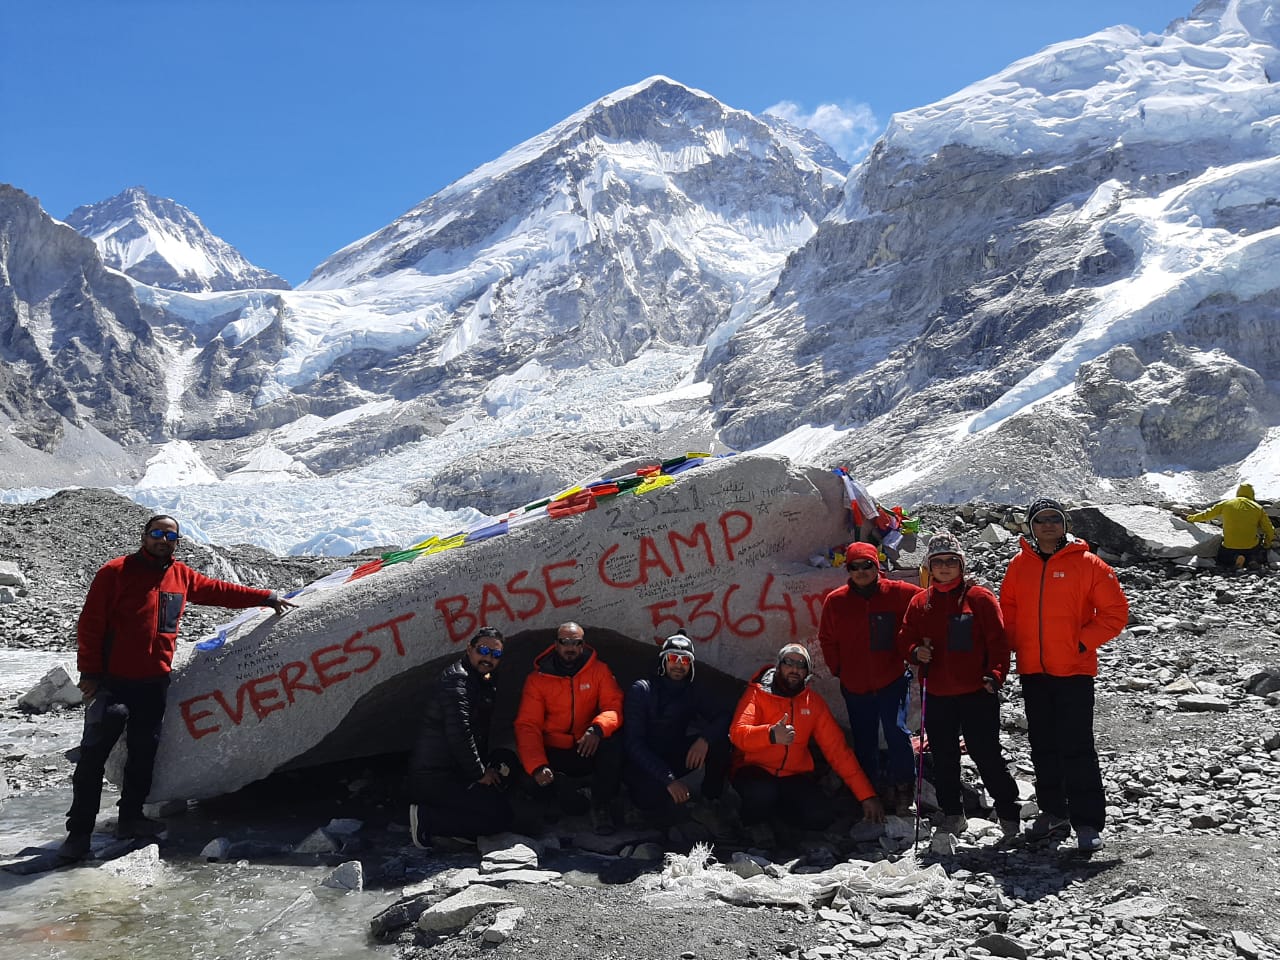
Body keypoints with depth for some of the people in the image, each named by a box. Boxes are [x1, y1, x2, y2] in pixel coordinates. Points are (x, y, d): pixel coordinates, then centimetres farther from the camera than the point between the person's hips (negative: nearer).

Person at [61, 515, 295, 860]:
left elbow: (220, 590, 20)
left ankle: (130, 817, 25)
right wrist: (89, 671, -10)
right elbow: (90, 623, -7)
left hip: (155, 682, 5)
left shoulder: (182, 576, 9)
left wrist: (265, 597, 20)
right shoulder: (115, 572, -7)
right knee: (94, 754, -2)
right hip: (112, 680, -5)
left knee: (144, 751, 12)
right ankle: (79, 830, 5)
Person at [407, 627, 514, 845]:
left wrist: (482, 767, 10)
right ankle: (426, 818, -11)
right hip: (436, 777, -10)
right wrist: (479, 773, -15)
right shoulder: (457, 679, -15)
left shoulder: (483, 681, 17)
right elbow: (458, 733, -23)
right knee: (502, 817, -13)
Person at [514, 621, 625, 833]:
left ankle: (602, 806, -13)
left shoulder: (599, 670, 0)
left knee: (612, 745, -32)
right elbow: (527, 726, -8)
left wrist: (597, 729, -33)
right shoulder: (537, 679, -1)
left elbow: (615, 706, -9)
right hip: (554, 754, -1)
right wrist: (537, 766, -25)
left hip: (589, 751, 1)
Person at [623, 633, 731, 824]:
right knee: (669, 805, -34)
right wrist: (668, 779, -29)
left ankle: (711, 800, -3)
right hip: (642, 765, -4)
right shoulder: (641, 690, -11)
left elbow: (726, 715, -10)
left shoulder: (696, 692, 3)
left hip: (674, 759, 4)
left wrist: (705, 738, -32)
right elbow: (633, 742, -19)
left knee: (719, 738, -19)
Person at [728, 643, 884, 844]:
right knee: (762, 791, -37)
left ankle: (774, 813, 9)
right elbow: (737, 734, -21)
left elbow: (837, 749, 5)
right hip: (754, 769, -4)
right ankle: (756, 821, 0)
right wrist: (771, 734, -42)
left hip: (793, 776, 4)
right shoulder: (758, 693, -6)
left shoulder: (814, 702, 5)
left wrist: (867, 795, -1)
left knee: (822, 816, -22)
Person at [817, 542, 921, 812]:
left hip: (892, 681, -2)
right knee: (864, 742, 13)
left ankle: (902, 787, 10)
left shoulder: (898, 593, -8)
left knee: (896, 732, -11)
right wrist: (838, 669, 4)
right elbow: (827, 640, 8)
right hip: (855, 686, 2)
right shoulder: (836, 601, -3)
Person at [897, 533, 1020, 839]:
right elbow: (905, 639, 13)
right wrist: (916, 652, -8)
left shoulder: (979, 597, -3)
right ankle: (952, 814, 27)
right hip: (937, 694, 4)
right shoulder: (920, 602, 8)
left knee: (986, 754, -1)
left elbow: (998, 641, -5)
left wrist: (994, 675, -16)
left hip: (976, 691, -4)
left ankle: (1009, 813, 16)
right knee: (943, 758, 12)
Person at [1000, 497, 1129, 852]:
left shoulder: (1086, 563, -6)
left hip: (1074, 670, -4)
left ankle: (1088, 822, 5)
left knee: (1076, 747, -4)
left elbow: (1115, 611, -5)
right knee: (1043, 746, 13)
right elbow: (1007, 608, 15)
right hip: (1032, 670, 5)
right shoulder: (1020, 564, 5)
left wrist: (1083, 642, -11)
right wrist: (1015, 644, 3)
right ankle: (1054, 812, 26)